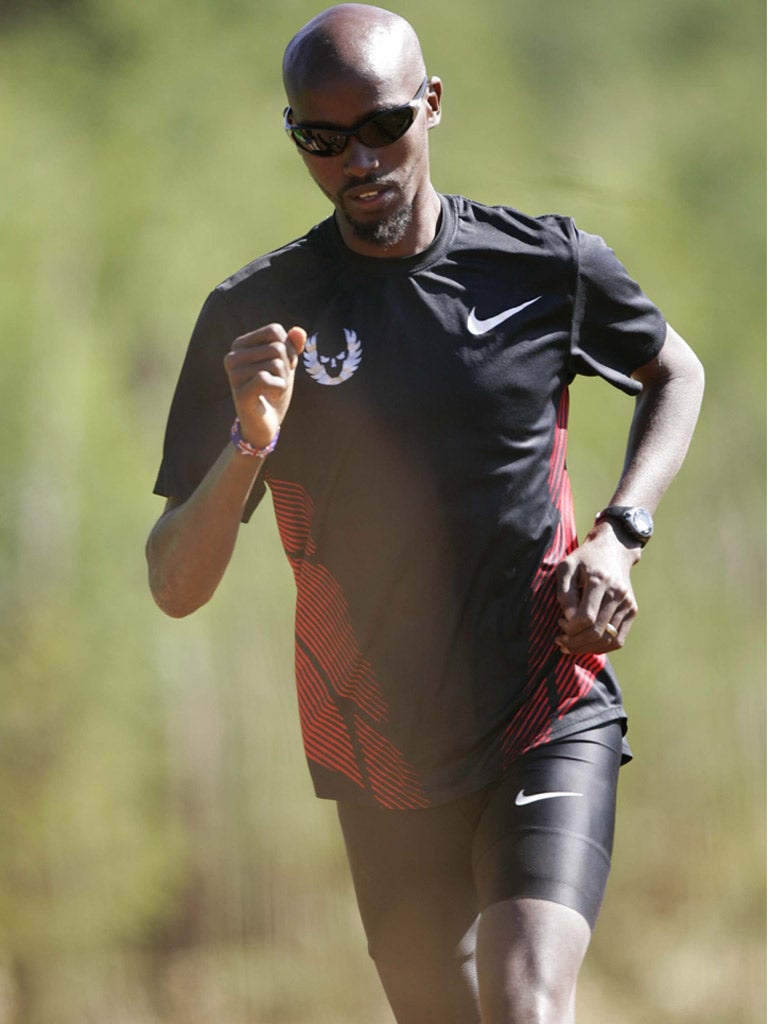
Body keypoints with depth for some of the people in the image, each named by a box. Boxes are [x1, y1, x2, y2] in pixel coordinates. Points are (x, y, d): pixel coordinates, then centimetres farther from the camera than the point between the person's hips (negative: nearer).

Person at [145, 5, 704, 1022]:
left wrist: (618, 534, 0)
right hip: (380, 745, 2)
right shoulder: (255, 315, -6)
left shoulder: (550, 266, -5)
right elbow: (175, 588, -8)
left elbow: (676, 375, 18)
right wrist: (250, 444, -27)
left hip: (552, 718, -2)